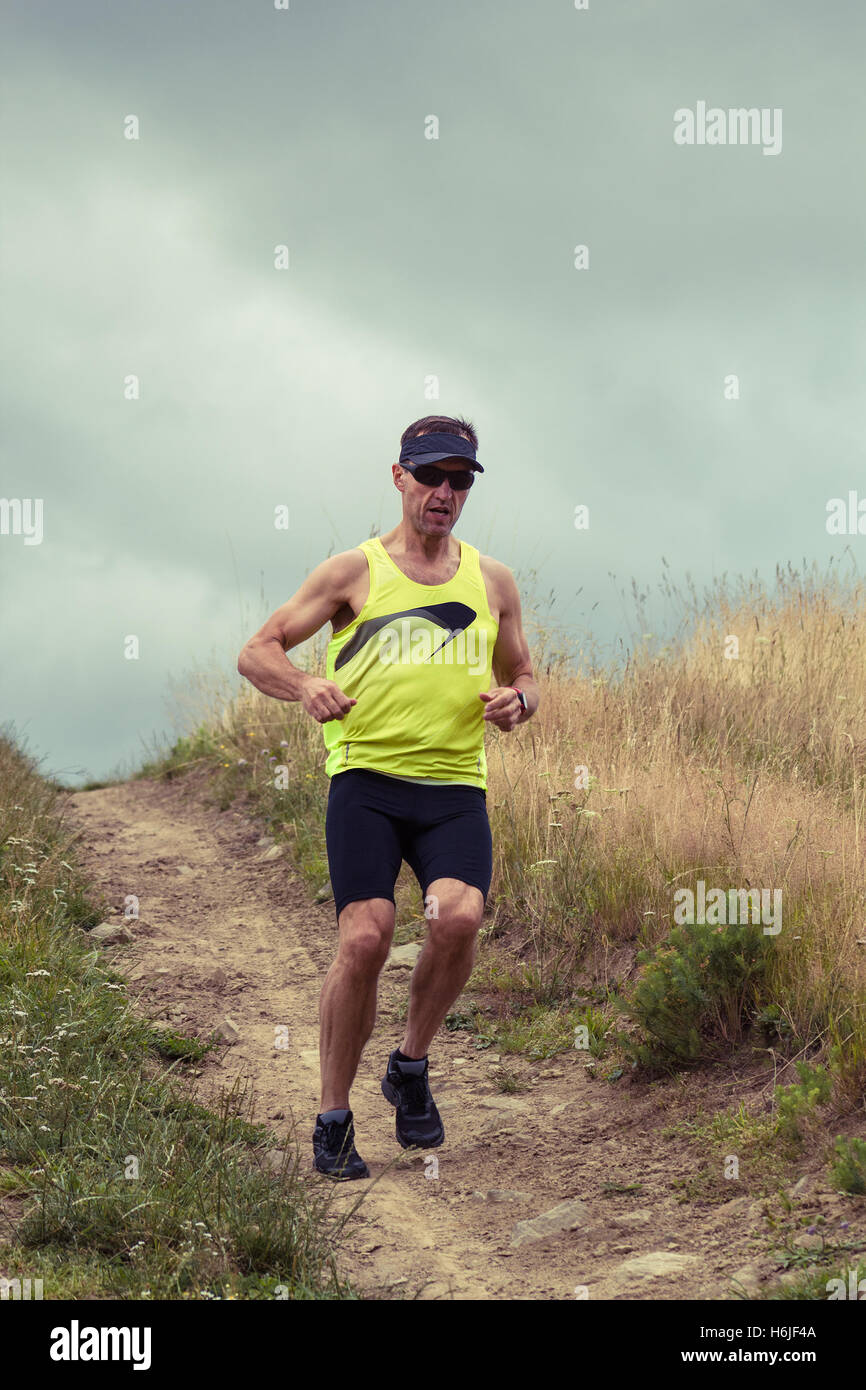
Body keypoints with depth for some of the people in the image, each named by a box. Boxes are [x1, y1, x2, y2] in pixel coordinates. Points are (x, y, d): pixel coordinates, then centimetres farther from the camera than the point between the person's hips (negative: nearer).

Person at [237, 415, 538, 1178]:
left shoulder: (492, 580, 16)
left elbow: (524, 678, 24)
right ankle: (334, 1117, 0)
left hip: (456, 784, 2)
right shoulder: (354, 571, 6)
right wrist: (305, 686, -17)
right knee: (365, 937, -17)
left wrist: (517, 699, -1)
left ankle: (411, 1067, 4)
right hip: (366, 778, -2)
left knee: (459, 917, -23)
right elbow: (257, 653, 5)